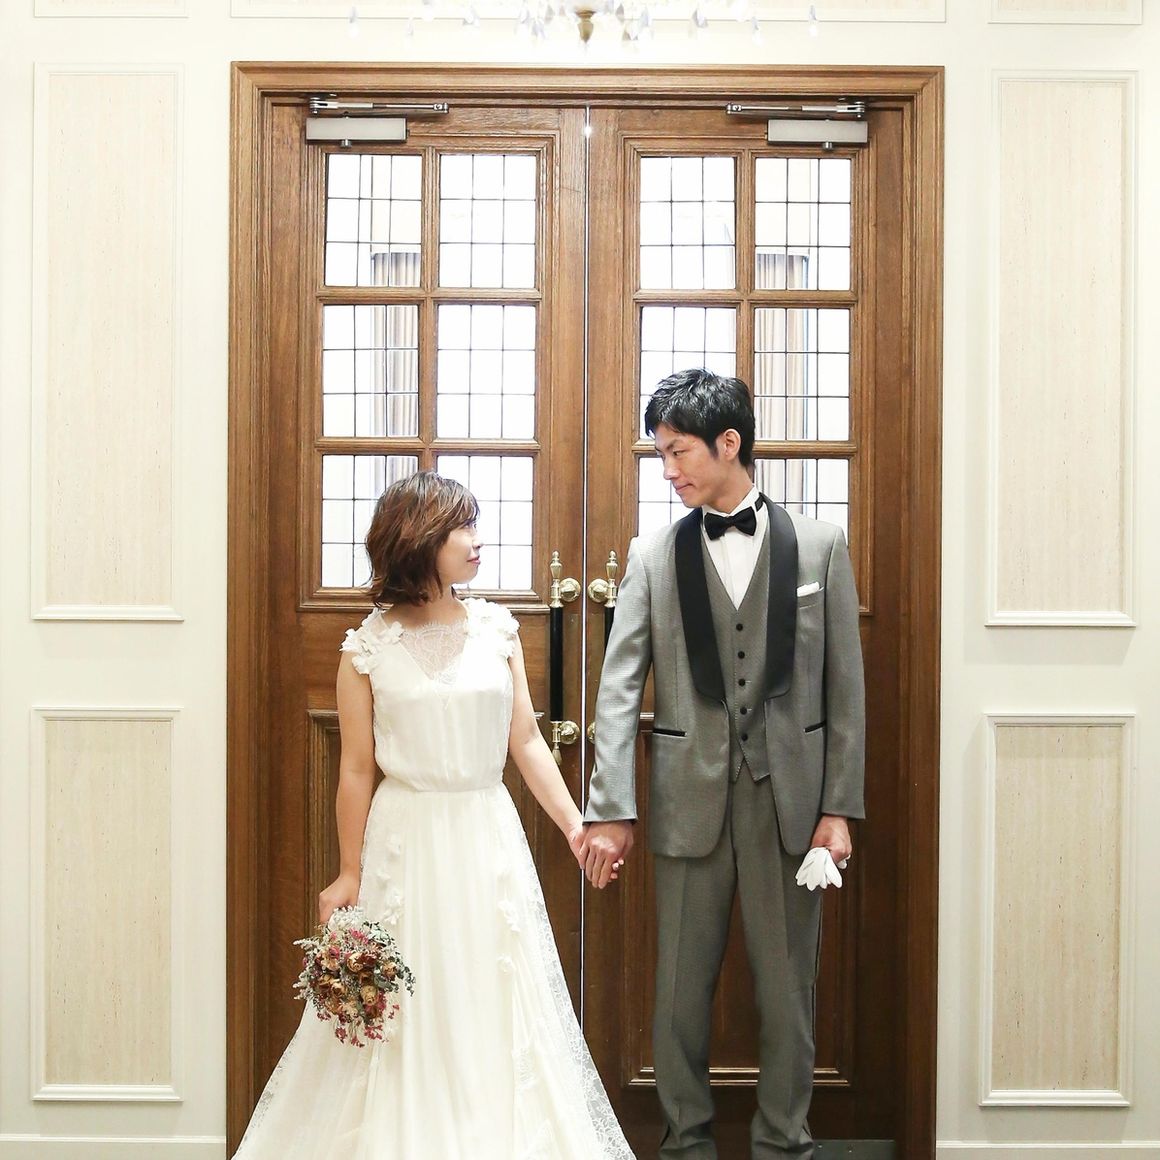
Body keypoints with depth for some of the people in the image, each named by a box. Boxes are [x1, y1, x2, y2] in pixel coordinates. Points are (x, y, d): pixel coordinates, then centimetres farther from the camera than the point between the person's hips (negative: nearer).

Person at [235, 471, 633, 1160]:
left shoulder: (496, 630, 3)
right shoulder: (369, 649, -4)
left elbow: (527, 741, 5)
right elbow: (357, 769, -1)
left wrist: (575, 824, -2)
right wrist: (349, 875, 1)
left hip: (489, 840, 2)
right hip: (407, 844, -2)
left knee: (499, 1007, 8)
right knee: (409, 1018, 7)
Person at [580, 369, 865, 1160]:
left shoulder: (819, 546, 2)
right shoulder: (654, 556, 2)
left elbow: (846, 687, 2)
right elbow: (620, 688, -3)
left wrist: (840, 806, -3)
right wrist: (611, 811, -10)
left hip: (790, 798, 0)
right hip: (690, 798, 1)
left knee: (788, 987, 10)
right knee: (683, 986, 10)